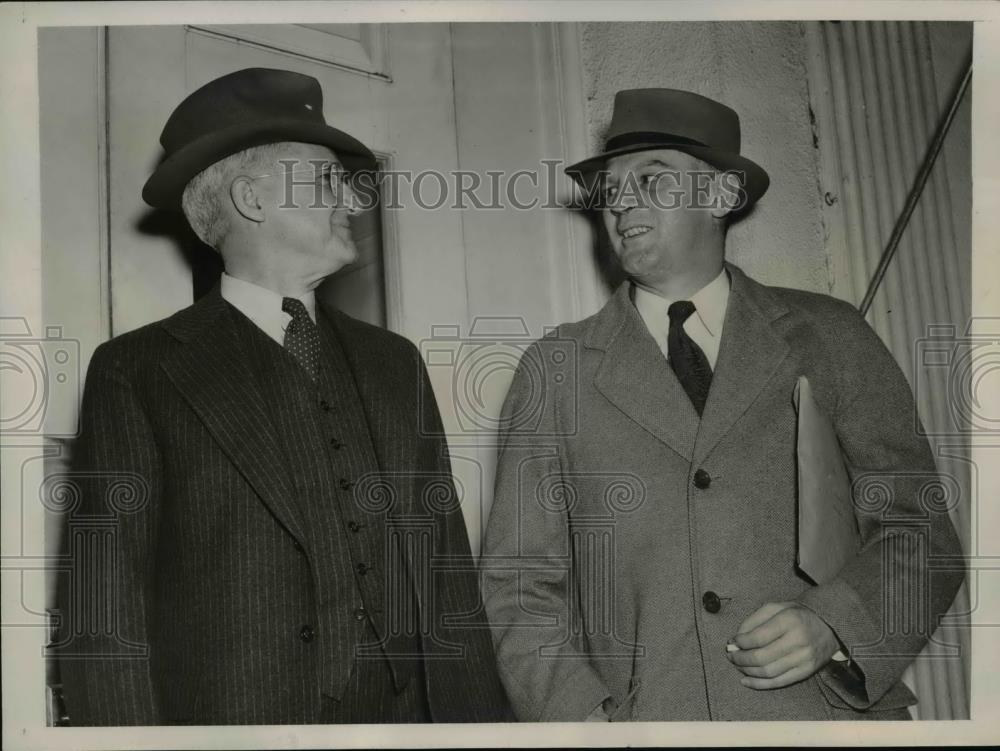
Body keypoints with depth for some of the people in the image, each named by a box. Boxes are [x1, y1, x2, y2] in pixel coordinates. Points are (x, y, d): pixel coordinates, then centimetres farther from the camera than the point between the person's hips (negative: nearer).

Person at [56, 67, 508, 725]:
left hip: (410, 715, 4)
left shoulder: (394, 362, 7)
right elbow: (105, 618, -8)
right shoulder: (137, 373, -6)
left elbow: (450, 575, 5)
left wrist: (478, 719, 0)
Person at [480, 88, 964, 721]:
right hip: (641, 715, 0)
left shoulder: (829, 337, 4)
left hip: (830, 713, 1)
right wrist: (579, 714, -12)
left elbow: (921, 529, 5)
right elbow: (519, 584, 2)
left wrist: (833, 624, -12)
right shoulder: (554, 370, 3)